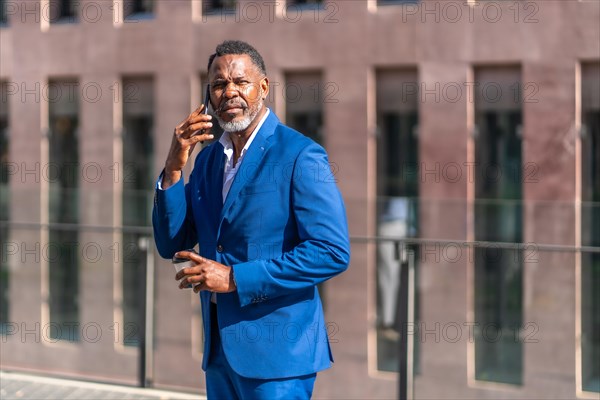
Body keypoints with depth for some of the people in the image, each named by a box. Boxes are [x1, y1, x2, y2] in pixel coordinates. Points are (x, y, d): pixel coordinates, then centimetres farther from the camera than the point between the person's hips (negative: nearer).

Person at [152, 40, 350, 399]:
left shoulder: (300, 156, -12)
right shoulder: (207, 158, 11)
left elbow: (333, 252, -19)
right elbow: (172, 246, 8)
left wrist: (236, 278, -19)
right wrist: (174, 167, -7)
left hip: (276, 353, -7)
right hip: (220, 349, 7)